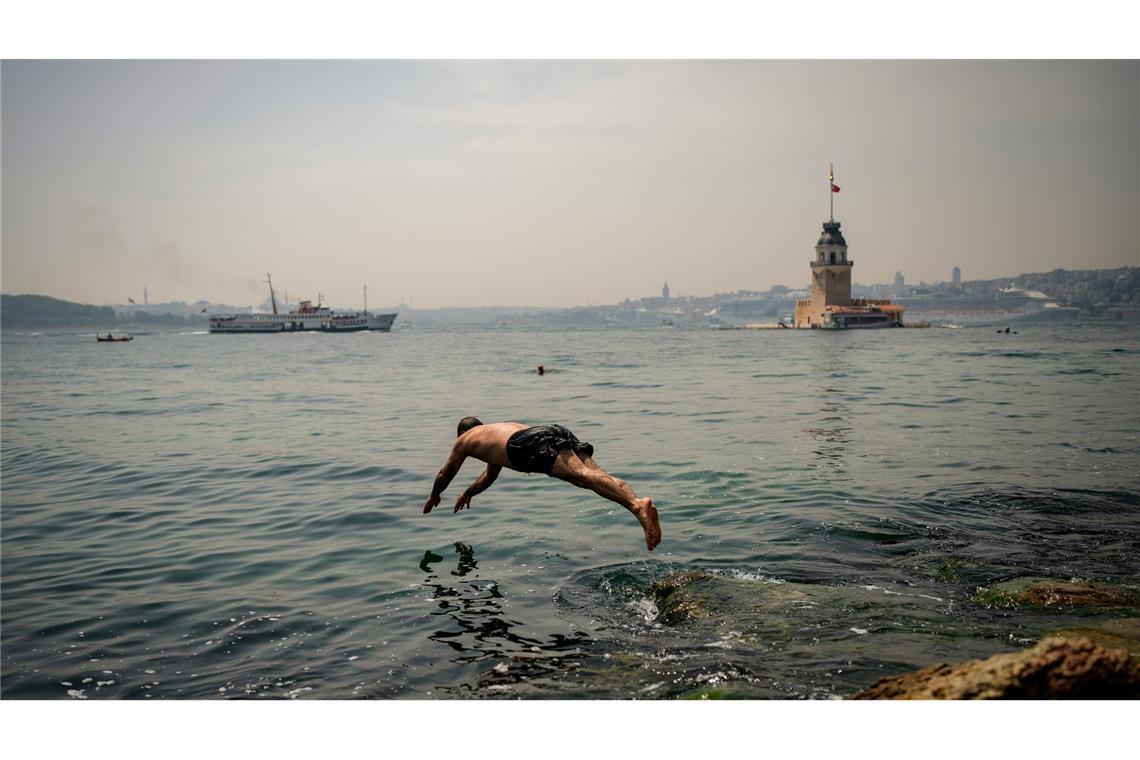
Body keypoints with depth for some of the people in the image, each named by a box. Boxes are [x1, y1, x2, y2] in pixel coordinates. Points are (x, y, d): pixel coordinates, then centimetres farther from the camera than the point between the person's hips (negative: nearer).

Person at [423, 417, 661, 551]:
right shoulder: (499, 428, 52)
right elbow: (491, 473, 66)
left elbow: (445, 474, 47)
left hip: (531, 444, -6)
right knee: (597, 475, -13)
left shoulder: (463, 440, 34)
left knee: (584, 476, -28)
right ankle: (638, 506, -39)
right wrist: (469, 492, 78)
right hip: (555, 430, 6)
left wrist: (434, 496, 66)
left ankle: (637, 505, -50)